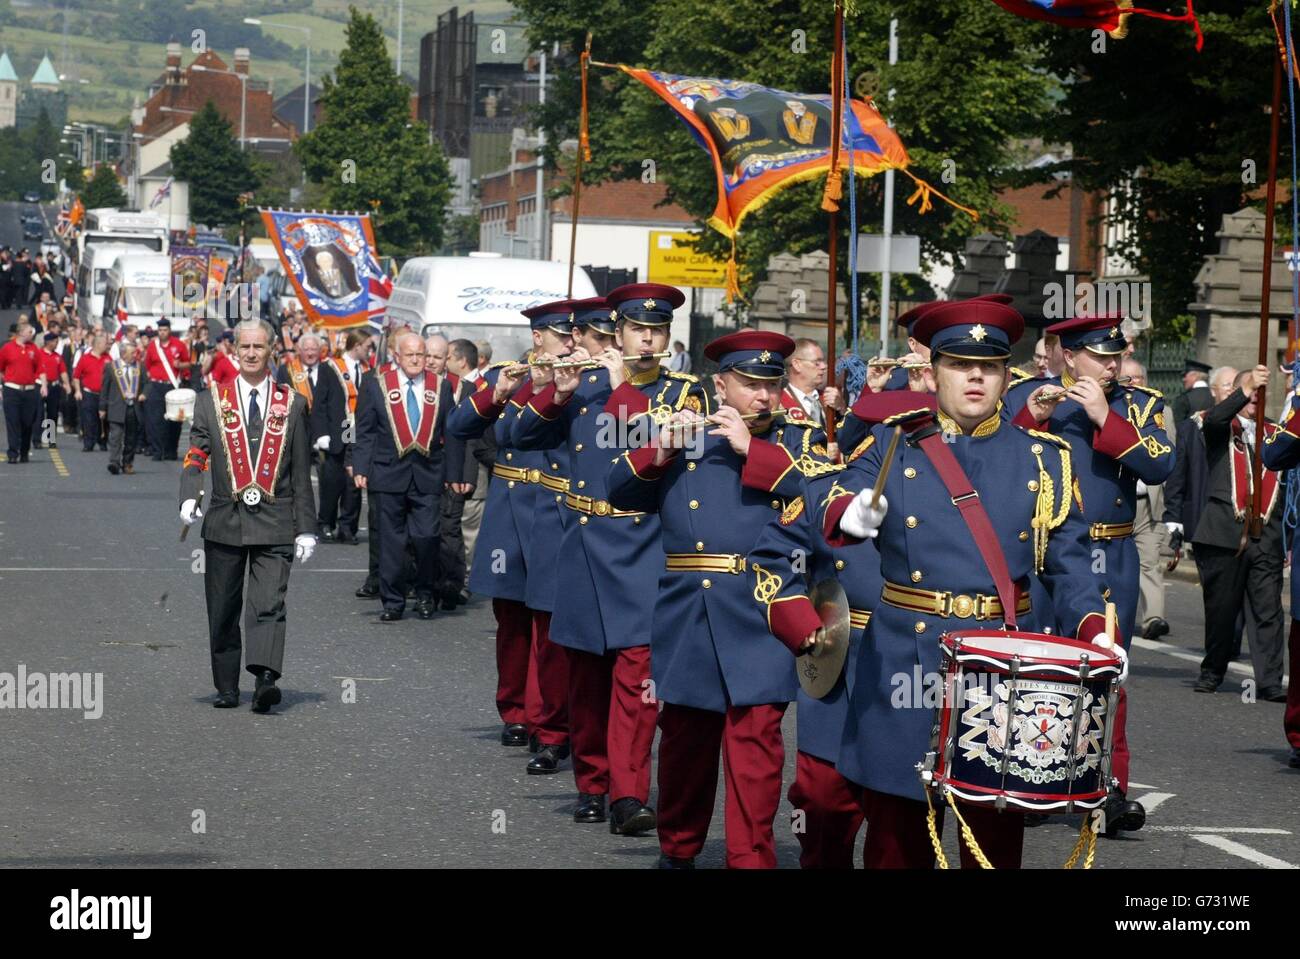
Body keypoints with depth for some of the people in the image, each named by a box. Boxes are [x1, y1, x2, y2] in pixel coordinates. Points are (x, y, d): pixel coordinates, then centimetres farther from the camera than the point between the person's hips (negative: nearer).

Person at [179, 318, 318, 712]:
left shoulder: (291, 404, 8)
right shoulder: (211, 402, 9)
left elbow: (301, 472, 9)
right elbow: (195, 456, 3)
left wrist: (305, 528, 4)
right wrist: (189, 496, -17)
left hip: (274, 524, -1)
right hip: (224, 521, 2)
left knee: (269, 604, -16)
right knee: (223, 611, 7)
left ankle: (265, 680, -28)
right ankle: (226, 689, 18)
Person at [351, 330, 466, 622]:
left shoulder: (442, 387, 5)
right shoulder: (378, 386, 3)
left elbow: (451, 433, 7)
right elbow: (365, 432, 4)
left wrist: (453, 473, 3)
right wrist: (360, 468, -5)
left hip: (427, 476, 0)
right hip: (389, 474, 0)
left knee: (426, 537, -6)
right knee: (391, 541, 4)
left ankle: (424, 594, 16)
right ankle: (393, 602, 13)